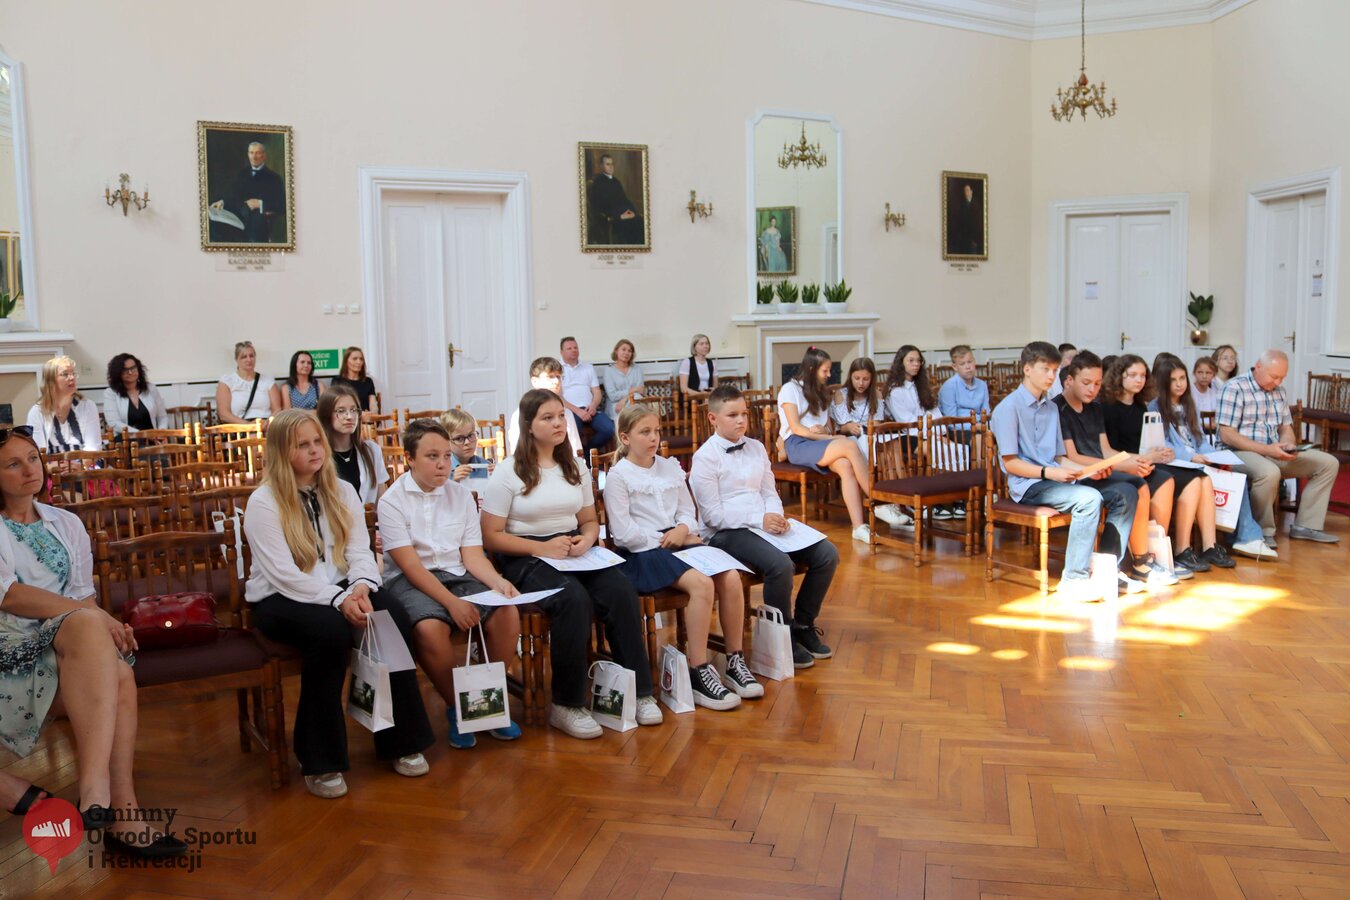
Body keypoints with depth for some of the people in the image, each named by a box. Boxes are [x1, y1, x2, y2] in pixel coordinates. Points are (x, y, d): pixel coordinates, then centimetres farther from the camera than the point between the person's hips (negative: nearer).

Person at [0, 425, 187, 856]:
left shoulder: (66, 524, 19)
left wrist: (101, 620, -10)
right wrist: (94, 617, -19)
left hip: (71, 646, 5)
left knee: (119, 675, -29)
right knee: (86, 625, -35)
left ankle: (122, 815, -33)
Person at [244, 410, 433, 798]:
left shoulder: (342, 491, 8)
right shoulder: (263, 503, -9)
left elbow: (360, 550, 2)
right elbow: (285, 576, -18)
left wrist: (361, 585, -20)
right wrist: (339, 600, -29)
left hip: (337, 590, 5)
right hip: (279, 600, -4)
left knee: (392, 617, -26)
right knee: (331, 631, -36)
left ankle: (399, 740, -12)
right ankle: (319, 761, -22)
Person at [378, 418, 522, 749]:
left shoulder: (461, 494, 9)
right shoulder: (392, 501, -5)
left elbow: (472, 555, 4)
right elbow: (410, 565, -13)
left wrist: (498, 582, -18)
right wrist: (452, 602, -25)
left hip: (458, 575, 4)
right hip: (409, 581, -4)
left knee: (507, 614, -23)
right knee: (430, 628, -35)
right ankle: (458, 708, -9)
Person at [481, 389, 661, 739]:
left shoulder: (575, 466, 14)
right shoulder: (509, 472, -3)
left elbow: (590, 520, 21)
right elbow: (491, 537, -6)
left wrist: (587, 539, -4)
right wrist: (543, 548, -17)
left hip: (573, 552, 5)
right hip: (526, 559, -5)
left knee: (621, 590, -25)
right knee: (575, 599, -35)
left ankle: (638, 691, -15)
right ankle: (566, 706, -21)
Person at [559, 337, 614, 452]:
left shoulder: (588, 367, 22)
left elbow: (597, 392, 16)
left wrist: (593, 406, -7)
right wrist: (577, 410, -15)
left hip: (590, 409, 4)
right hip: (570, 410, -4)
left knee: (610, 429, -23)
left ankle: (587, 451, 0)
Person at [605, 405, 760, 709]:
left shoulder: (670, 467, 16)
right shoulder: (618, 476, -3)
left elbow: (688, 512, 16)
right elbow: (623, 533, -9)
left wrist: (682, 530, -6)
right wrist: (664, 539, -9)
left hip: (679, 542, 6)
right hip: (641, 552, -6)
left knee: (731, 577, -19)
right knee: (702, 584, -31)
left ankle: (735, 661, -6)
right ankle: (698, 674, -24)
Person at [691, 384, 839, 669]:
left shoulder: (756, 448, 13)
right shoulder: (705, 457, -8)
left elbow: (769, 493, 15)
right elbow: (713, 514, -12)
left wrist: (776, 516, -8)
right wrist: (759, 520, -19)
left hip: (764, 523, 7)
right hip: (725, 532, -7)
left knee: (827, 554, -7)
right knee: (780, 564, -33)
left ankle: (803, 624, 10)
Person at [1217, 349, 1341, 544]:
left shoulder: (1278, 391, 14)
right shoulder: (1235, 388, -11)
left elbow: (1286, 428, 17)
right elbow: (1226, 435, -17)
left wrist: (1289, 445, -8)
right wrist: (1266, 449, -23)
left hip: (1275, 453, 8)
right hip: (1241, 453, -8)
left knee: (1328, 463, 0)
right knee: (1269, 472, -39)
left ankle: (1305, 526, 1)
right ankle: (1263, 532, -18)